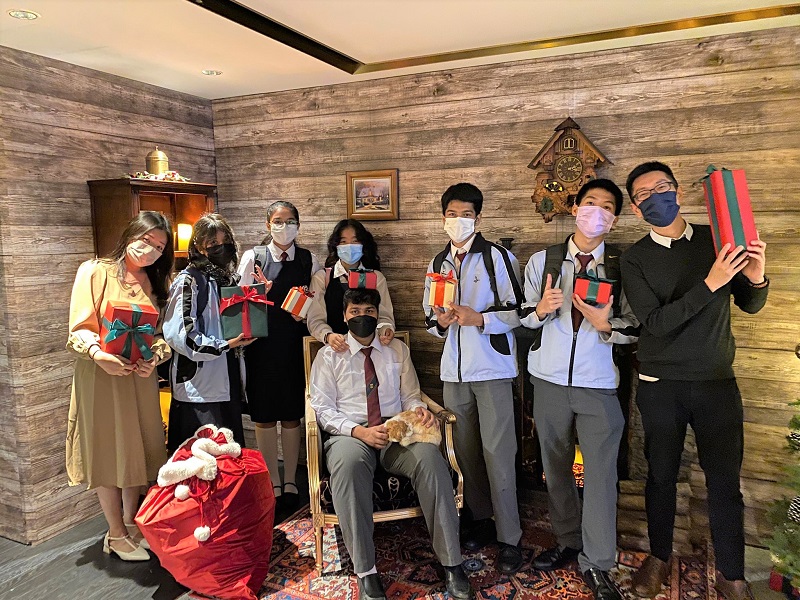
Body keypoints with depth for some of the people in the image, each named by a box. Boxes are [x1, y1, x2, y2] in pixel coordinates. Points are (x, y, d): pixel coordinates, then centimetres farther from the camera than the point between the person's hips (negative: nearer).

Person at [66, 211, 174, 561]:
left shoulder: (154, 283, 11)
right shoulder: (94, 272, -6)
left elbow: (160, 333, 10)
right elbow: (80, 328, -10)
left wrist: (155, 356, -11)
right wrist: (98, 354, -27)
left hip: (141, 377, 5)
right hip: (101, 375, -5)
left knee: (137, 450, 12)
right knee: (108, 452, 5)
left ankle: (131, 525, 30)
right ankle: (115, 535, 20)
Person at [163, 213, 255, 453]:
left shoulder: (227, 278, 14)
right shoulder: (188, 281, -10)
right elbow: (179, 334, -19)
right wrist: (225, 345, -18)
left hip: (227, 380, 7)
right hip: (199, 385, -7)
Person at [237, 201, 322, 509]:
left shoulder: (309, 261, 5)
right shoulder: (252, 257, 1)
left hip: (295, 344, 1)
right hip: (260, 345, 0)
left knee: (292, 414, 9)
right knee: (264, 414, 7)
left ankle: (290, 481, 25)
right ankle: (273, 482, 23)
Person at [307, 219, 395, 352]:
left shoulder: (376, 277, 14)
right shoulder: (321, 277, 8)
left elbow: (384, 315, 9)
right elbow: (315, 319, 1)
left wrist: (385, 329, -15)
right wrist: (328, 336, -21)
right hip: (336, 350, -2)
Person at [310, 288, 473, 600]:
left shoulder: (398, 350, 17)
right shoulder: (329, 356, 9)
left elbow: (410, 397, 17)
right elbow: (323, 409, 1)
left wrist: (419, 409, -9)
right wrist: (359, 432, -17)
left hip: (397, 431, 2)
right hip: (349, 433, -1)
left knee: (429, 455, -32)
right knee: (347, 462, -38)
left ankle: (451, 564, -22)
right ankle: (366, 573, -29)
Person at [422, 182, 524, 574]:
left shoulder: (497, 257, -4)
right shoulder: (438, 264, 14)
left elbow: (518, 310, -7)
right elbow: (430, 320, 18)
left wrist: (479, 318, -19)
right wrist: (441, 320, -3)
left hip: (491, 367, -5)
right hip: (454, 370, 5)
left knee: (497, 453, -3)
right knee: (466, 450, 12)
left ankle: (508, 538, 8)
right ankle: (479, 520, 29)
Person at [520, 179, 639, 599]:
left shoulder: (623, 267, -1)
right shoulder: (542, 261, 3)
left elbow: (633, 330, 1)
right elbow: (524, 319, 5)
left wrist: (606, 323, -18)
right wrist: (541, 309, -15)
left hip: (599, 384, -2)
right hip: (549, 379, 2)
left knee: (601, 472, 0)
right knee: (556, 467, 14)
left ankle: (596, 564, 16)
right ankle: (568, 542, 33)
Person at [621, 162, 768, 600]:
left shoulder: (716, 240, 0)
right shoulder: (634, 259, -6)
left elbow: (750, 305, 6)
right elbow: (656, 323, -17)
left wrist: (755, 277, -16)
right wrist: (709, 283, -26)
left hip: (717, 382, 1)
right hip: (660, 386, -1)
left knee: (725, 481, 7)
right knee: (661, 475, 14)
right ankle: (659, 556, 34)